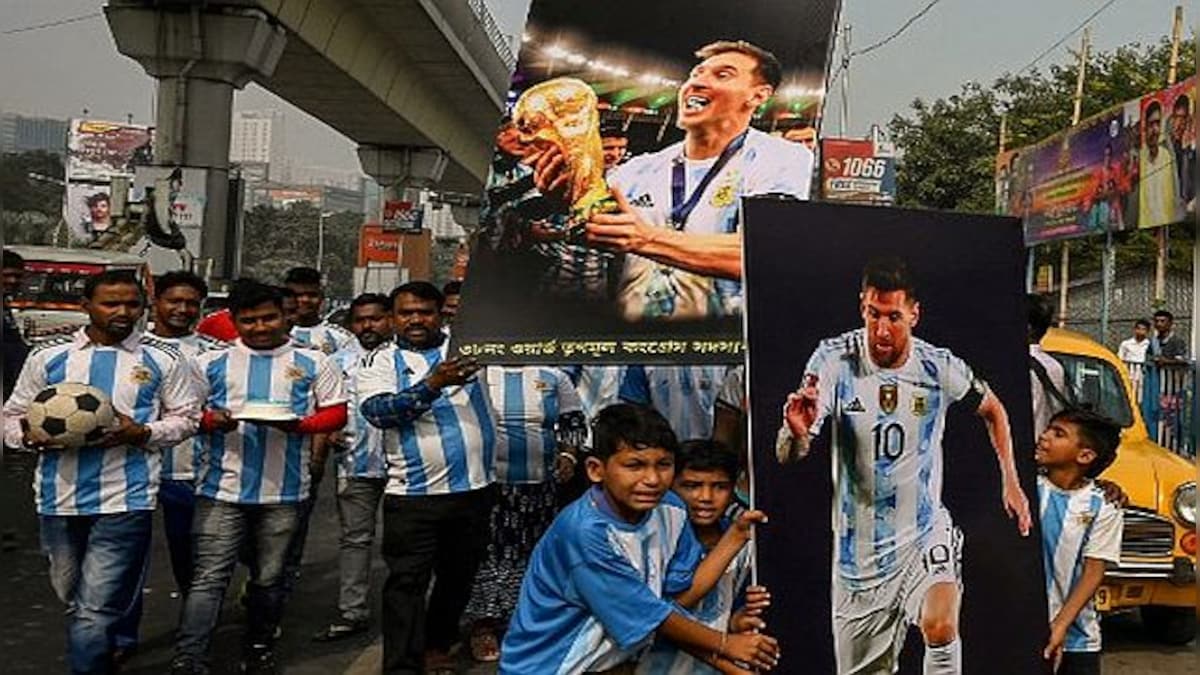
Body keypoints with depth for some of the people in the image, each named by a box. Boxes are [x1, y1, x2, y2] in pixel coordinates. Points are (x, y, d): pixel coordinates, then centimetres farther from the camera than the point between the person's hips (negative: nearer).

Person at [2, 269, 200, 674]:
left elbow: (185, 417, 7)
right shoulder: (48, 355, 7)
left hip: (125, 501, -3)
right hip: (58, 497, 4)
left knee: (96, 608, -11)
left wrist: (141, 433, -11)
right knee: (72, 598, 20)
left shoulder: (163, 360, 2)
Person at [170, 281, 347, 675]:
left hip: (285, 491, 1)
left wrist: (299, 424, -13)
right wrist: (211, 421, -14)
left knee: (269, 577, 12)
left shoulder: (312, 363, 6)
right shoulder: (211, 363, 7)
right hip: (222, 488, -1)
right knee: (209, 577, -5)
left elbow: (336, 413, 6)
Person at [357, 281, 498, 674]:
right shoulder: (381, 361, 1)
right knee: (407, 583, -2)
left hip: (474, 489, 3)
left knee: (458, 578, 16)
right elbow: (376, 411, -15)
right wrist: (433, 384, -25)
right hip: (414, 495, -3)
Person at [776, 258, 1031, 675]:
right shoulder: (835, 359, -15)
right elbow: (788, 457, -22)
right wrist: (797, 432, -45)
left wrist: (1010, 482, 7)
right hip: (859, 544, 0)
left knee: (940, 627, -28)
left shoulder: (939, 368, -10)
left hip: (925, 531, 0)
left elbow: (992, 409, 13)